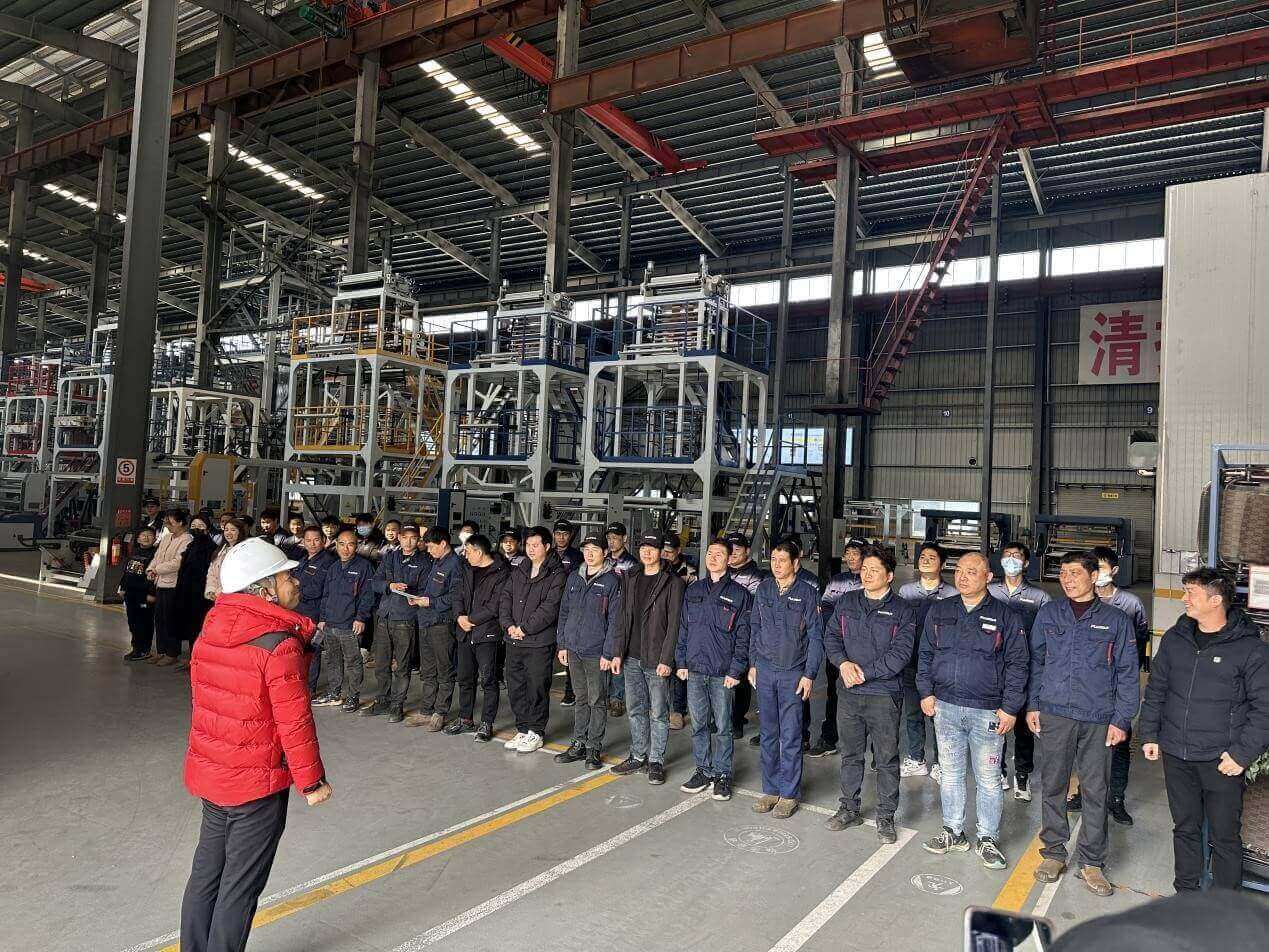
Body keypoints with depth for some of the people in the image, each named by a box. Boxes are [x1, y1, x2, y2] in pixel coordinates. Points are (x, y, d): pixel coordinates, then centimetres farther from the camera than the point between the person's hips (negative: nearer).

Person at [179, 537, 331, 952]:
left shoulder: (209, 633, -1)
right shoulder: (281, 645, -24)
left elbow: (201, 701, 10)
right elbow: (294, 723, -21)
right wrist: (312, 781, -9)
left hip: (209, 775, 7)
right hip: (257, 784, -7)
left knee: (206, 872, 23)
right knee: (240, 886, 9)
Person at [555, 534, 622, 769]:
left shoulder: (611, 581, -7)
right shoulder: (574, 577, 9)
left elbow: (614, 619, -9)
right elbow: (564, 612, 14)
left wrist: (608, 653, -13)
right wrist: (562, 644, 9)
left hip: (596, 652, -5)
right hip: (573, 649, 5)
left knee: (597, 701, 4)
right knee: (580, 699, 15)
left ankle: (594, 748, 14)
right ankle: (578, 744, 24)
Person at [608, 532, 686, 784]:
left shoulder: (673, 582, -7)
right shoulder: (630, 579, 10)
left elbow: (673, 624, -11)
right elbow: (623, 618, 11)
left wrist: (666, 659, -16)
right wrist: (617, 653, 5)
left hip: (656, 660, -5)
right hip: (631, 658, 5)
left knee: (658, 712, 4)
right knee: (635, 709, 14)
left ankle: (656, 761, 16)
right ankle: (637, 756, 27)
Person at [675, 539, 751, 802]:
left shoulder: (738, 594, -1)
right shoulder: (693, 590, 10)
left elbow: (743, 636, -4)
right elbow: (683, 629, 12)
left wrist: (735, 670, -10)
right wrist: (681, 662, 6)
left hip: (723, 674, -3)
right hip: (694, 670, 4)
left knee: (722, 727, 4)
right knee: (699, 725, 11)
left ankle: (722, 775, 16)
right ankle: (703, 771, 24)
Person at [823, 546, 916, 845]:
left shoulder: (902, 611, -4)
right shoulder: (846, 603, 7)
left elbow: (901, 653, -12)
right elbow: (831, 637, 6)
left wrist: (865, 672, -16)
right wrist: (843, 663, -13)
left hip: (884, 695, -3)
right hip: (849, 694, 3)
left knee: (887, 759, 6)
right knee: (850, 754, 15)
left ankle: (885, 817, 20)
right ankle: (849, 808, 30)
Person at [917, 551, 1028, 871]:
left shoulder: (1006, 617, -3)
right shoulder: (939, 611, 6)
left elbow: (1016, 664, -2)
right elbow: (925, 654, 12)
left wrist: (1010, 707, -7)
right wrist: (926, 691, 4)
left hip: (988, 712, -3)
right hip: (945, 707, 3)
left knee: (988, 778, 6)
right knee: (950, 773, 12)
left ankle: (988, 839, 21)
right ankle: (953, 832, 26)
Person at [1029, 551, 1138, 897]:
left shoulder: (1115, 620, 3)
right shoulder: (1048, 614, 6)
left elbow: (1127, 673, 4)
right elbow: (1036, 661, 11)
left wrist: (1121, 719, -2)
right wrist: (1033, 705, 5)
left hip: (1098, 719, -1)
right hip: (1053, 714, 1)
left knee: (1095, 790, 5)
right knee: (1053, 786, 8)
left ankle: (1091, 862, 18)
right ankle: (1054, 853, 21)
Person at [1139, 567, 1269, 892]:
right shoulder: (1175, 638, 5)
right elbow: (1156, 689, 13)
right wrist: (1149, 733, 9)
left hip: (1221, 761, -4)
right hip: (1176, 755, 4)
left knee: (1225, 836, 7)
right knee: (1185, 827, 17)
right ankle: (1185, 892, 32)